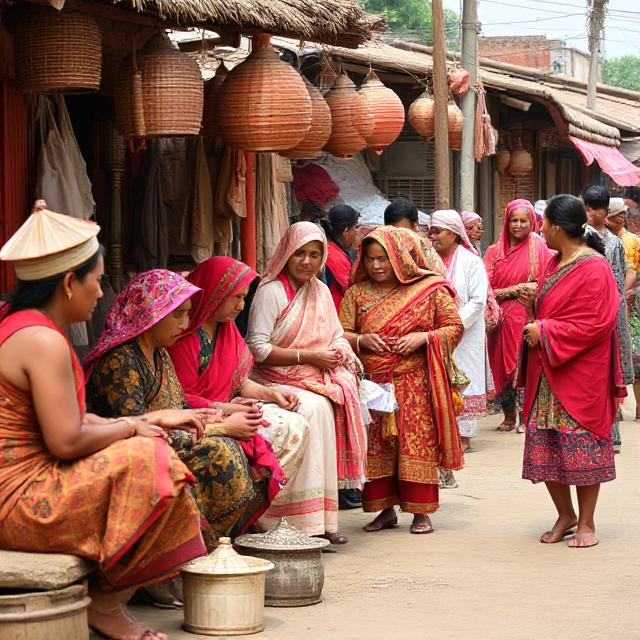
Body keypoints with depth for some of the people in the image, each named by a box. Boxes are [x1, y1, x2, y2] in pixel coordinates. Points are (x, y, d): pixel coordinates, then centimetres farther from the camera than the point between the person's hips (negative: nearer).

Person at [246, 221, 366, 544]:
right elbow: (258, 348, -11)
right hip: (277, 381, -6)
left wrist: (339, 353, -4)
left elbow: (337, 336, 21)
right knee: (315, 408, -34)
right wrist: (309, 356, -13)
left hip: (319, 381, 6)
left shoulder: (321, 292, 18)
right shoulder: (271, 291, -4)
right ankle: (309, 521, -30)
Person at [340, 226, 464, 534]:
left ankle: (421, 511, 5)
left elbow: (454, 327, 2)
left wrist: (423, 338, -13)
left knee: (418, 444, -3)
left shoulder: (430, 289, 2)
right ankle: (386, 509, 14)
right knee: (375, 447, 4)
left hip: (416, 384, -3)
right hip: (372, 383, 3)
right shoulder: (356, 294, 9)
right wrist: (361, 340, -10)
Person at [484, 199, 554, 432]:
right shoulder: (494, 251, 9)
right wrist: (516, 289, -11)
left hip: (529, 317, -3)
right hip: (502, 316, 3)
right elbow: (486, 287, 1)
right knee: (502, 364, 3)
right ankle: (509, 416, 14)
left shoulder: (540, 249, 2)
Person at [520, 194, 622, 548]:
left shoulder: (593, 269, -14)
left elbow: (596, 324, -20)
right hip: (547, 373, 8)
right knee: (545, 446, 7)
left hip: (580, 373, -8)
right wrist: (533, 303, 5)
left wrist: (545, 333, -16)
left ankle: (586, 523, 10)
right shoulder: (554, 264, 12)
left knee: (581, 446, -2)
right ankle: (565, 515, 21)